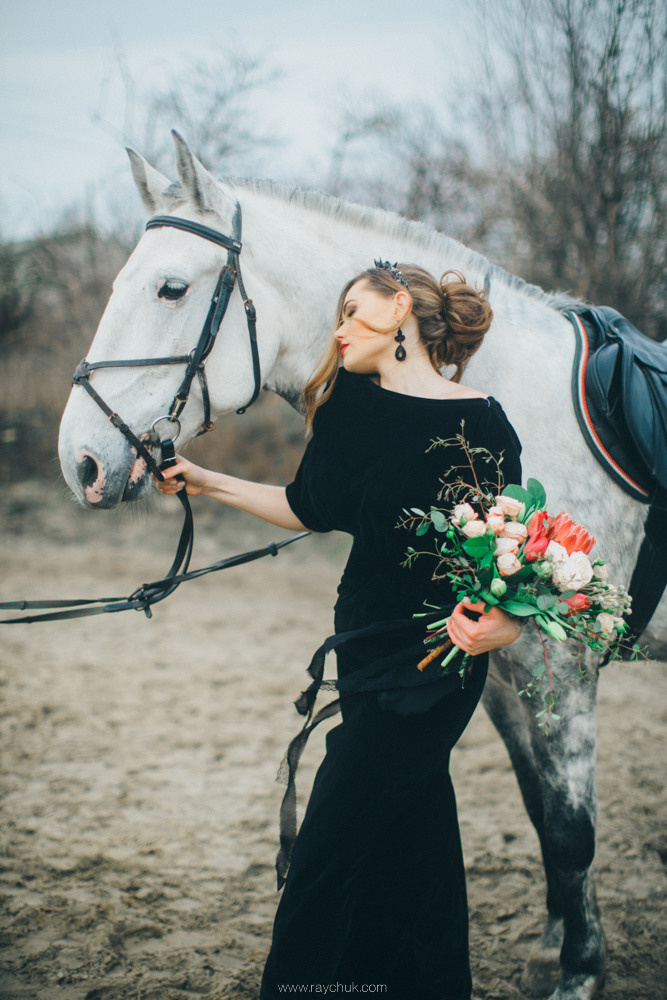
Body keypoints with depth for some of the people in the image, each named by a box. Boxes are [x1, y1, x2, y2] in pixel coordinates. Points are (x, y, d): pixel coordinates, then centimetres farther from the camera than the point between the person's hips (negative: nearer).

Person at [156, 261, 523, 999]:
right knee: (412, 861, 18)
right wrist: (205, 482, 16)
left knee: (321, 865, -1)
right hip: (366, 651, 7)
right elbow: (310, 508, 16)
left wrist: (507, 620, -32)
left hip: (427, 668, -7)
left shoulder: (479, 426, -15)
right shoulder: (348, 403, 4)